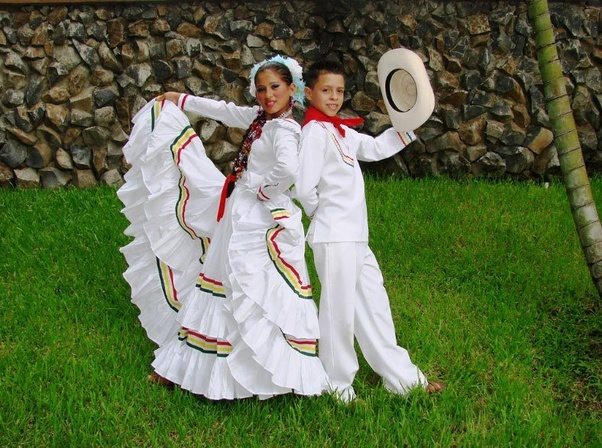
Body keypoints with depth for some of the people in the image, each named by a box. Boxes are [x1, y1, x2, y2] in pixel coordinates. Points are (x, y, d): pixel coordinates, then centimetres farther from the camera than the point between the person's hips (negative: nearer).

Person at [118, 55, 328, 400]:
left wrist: (265, 188, -21)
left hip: (260, 221, -10)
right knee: (221, 289, 16)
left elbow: (289, 167, -37)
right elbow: (223, 110, 24)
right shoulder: (260, 117, 10)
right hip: (239, 213, 10)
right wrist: (181, 100, 30)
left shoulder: (284, 130, -17)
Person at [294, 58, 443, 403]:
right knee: (339, 310, 0)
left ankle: (402, 375, 28)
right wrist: (322, 214, -3)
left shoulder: (342, 131, 14)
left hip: (355, 237, 9)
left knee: (374, 304, 16)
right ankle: (338, 385, 15)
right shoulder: (315, 130, -13)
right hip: (334, 238, -9)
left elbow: (377, 148, 22)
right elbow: (305, 189, -20)